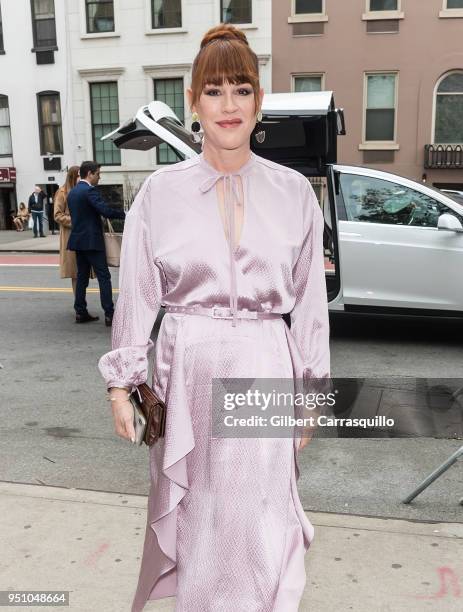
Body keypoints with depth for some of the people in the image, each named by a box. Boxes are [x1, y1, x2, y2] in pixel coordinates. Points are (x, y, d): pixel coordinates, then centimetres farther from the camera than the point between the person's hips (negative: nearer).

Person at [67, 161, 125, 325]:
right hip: (92, 241, -9)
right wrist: (124, 214, -12)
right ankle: (109, 315, -8)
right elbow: (106, 210, -23)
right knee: (103, 277, -6)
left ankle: (80, 312, 14)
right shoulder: (90, 190, -14)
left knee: (82, 276, 12)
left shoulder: (72, 192, 14)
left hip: (78, 239, 9)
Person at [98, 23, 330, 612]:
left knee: (260, 518, 6)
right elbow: (135, 297, 2)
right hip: (186, 371, 0)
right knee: (194, 514, 14)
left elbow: (311, 299, 6)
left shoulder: (293, 191, 1)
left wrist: (311, 387, 6)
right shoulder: (160, 191, -1)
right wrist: (121, 383, 1)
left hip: (265, 371, 0)